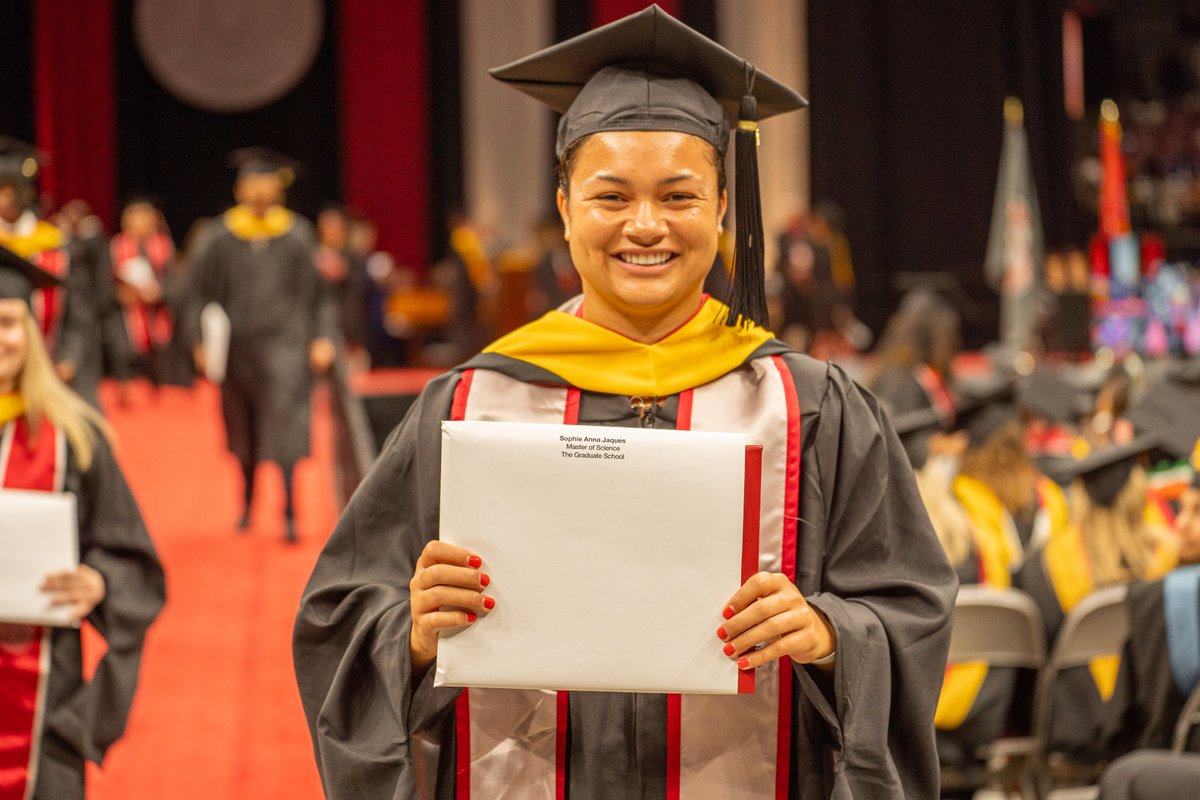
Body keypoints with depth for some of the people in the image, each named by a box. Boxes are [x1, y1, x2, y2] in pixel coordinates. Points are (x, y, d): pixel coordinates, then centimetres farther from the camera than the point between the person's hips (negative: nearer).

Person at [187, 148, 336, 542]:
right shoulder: (220, 237, 2)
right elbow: (202, 291, 5)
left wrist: (323, 337, -5)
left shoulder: (297, 234, 1)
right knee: (243, 434, 12)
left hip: (285, 341, -2)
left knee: (285, 430, -13)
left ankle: (289, 513, -11)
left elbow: (319, 290, 3)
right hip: (238, 343, 2)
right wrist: (203, 341, -3)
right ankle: (248, 502, 30)